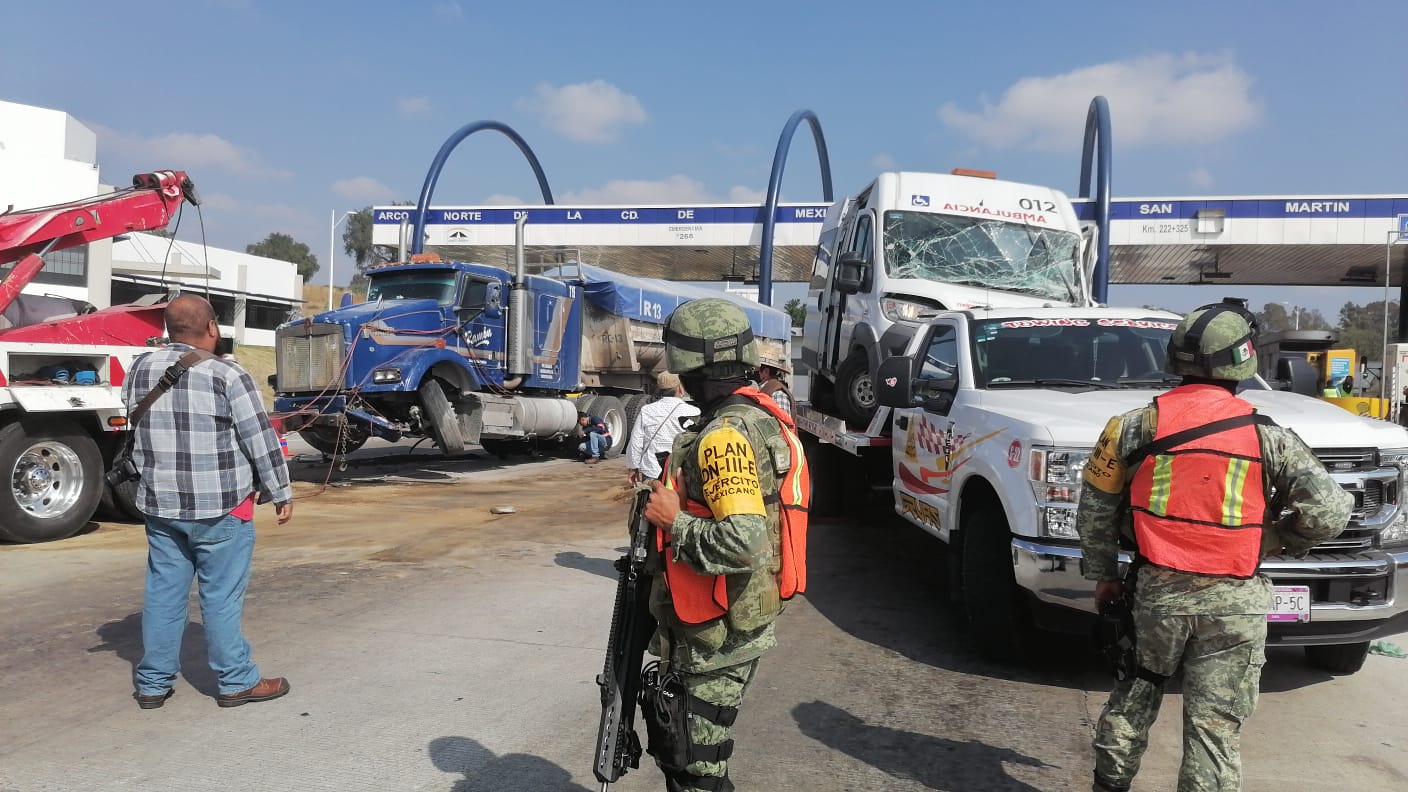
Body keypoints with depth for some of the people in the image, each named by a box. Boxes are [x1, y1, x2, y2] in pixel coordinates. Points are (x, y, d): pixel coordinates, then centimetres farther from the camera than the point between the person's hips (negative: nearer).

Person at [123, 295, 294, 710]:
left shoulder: (140, 370, 5)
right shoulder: (226, 374, -13)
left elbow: (138, 430, 17)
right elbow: (260, 440, -11)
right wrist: (280, 492, -2)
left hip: (160, 504, 6)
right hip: (220, 506, -5)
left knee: (163, 592, 13)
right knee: (222, 596, 2)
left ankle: (153, 683, 22)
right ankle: (236, 682, 12)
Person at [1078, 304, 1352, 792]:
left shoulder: (1136, 426, 0)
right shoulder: (1267, 438, -3)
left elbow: (1095, 508, 4)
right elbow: (1330, 511, -8)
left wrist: (1102, 573, 14)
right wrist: (1283, 541, 11)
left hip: (1157, 594, 2)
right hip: (1233, 605, -2)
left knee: (1134, 696, 22)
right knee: (1214, 727, 5)